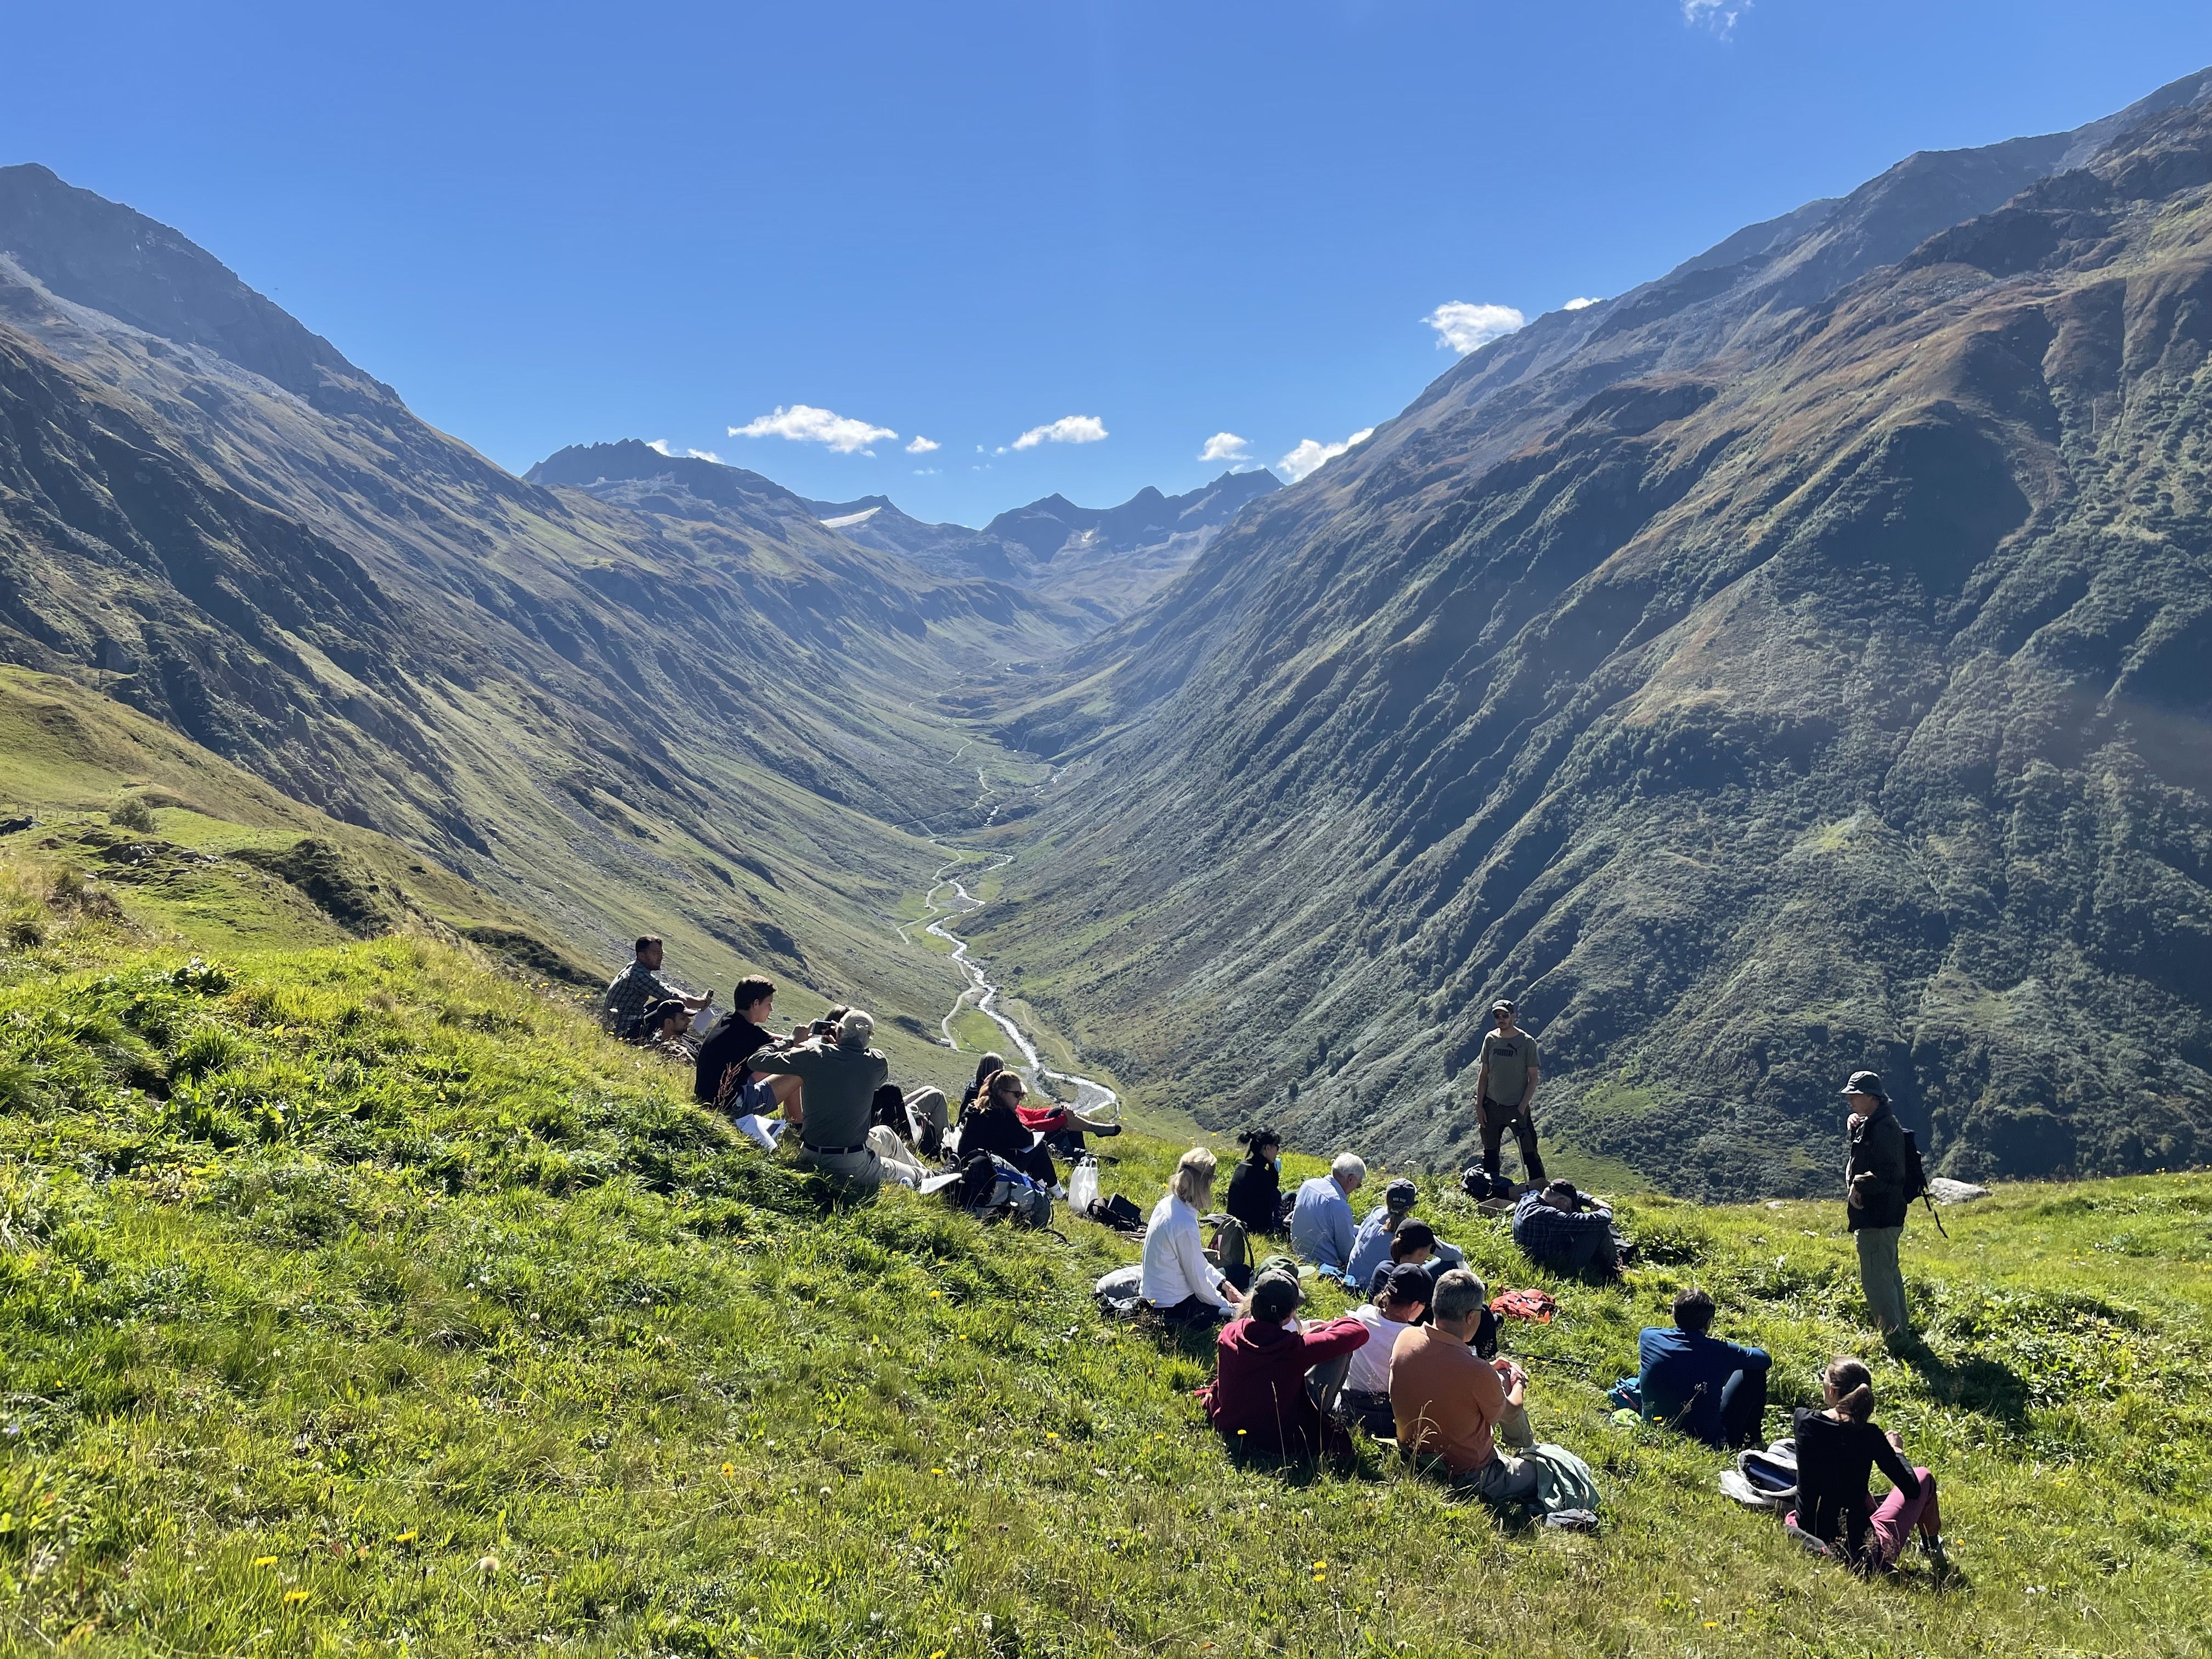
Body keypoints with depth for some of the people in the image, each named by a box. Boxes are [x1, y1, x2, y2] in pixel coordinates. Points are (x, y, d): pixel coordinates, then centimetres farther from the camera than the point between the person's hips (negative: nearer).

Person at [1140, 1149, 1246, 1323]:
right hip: (1173, 1306, -9)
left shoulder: (1167, 1203, -2)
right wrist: (1227, 1307, -6)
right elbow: (1198, 1281, -20)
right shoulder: (1185, 1225, -29)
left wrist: (1224, 1283, 9)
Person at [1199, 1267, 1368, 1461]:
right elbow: (1359, 1332, -18)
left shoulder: (1229, 1334, -16)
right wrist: (1325, 1327, 0)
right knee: (1342, 1349, 3)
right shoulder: (1296, 1348, -29)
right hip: (1282, 1442, -5)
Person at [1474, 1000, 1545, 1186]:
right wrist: (1479, 1105, 3)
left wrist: (1522, 1107, -12)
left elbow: (1533, 1078, -6)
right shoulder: (1490, 1039, 2)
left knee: (1529, 1153, -3)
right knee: (1490, 1153, 13)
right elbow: (1484, 1074, 7)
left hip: (1517, 1108, -4)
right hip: (1492, 1107, 4)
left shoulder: (1527, 1042, -8)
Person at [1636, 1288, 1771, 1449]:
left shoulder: (1648, 1336, -8)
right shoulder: (1718, 1351, -17)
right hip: (1709, 1441, -4)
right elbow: (1765, 1360, 2)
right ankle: (1753, 1440, 29)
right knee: (1755, 1371, 10)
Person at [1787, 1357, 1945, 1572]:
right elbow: (1912, 1490, -3)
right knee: (1924, 1477, 18)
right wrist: (1896, 1450, 12)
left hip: (1809, 1539, 4)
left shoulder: (1803, 1419, -9)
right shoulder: (1869, 1436, -17)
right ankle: (1932, 1547, 41)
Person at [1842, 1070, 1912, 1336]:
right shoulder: (1871, 1124, 14)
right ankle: (1899, 1329, 33)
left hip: (1877, 1218, -11)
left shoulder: (1883, 1128, -19)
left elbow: (1888, 1172, -28)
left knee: (1876, 1278, -9)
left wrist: (1859, 1185, -18)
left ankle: (1892, 1333, -6)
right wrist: (1854, 1125, 7)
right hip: (1884, 1215, 11)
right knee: (1889, 1273, 21)